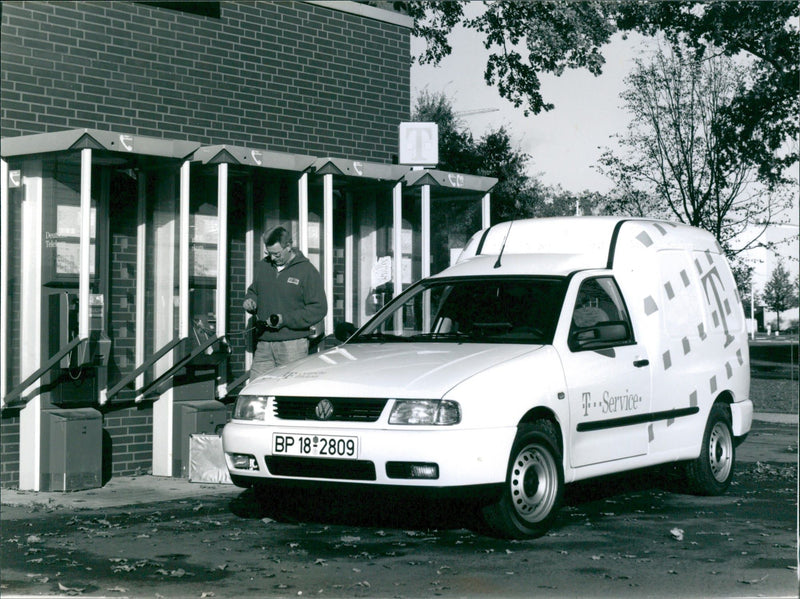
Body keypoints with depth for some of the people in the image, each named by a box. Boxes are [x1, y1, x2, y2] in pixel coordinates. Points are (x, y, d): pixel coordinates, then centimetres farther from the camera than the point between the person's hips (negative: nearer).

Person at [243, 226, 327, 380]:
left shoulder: (307, 271, -2)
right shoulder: (262, 267, 14)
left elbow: (319, 309, -6)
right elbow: (253, 291, 29)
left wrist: (285, 320, -15)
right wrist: (249, 300, 3)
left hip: (293, 346, -5)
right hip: (263, 345, 5)